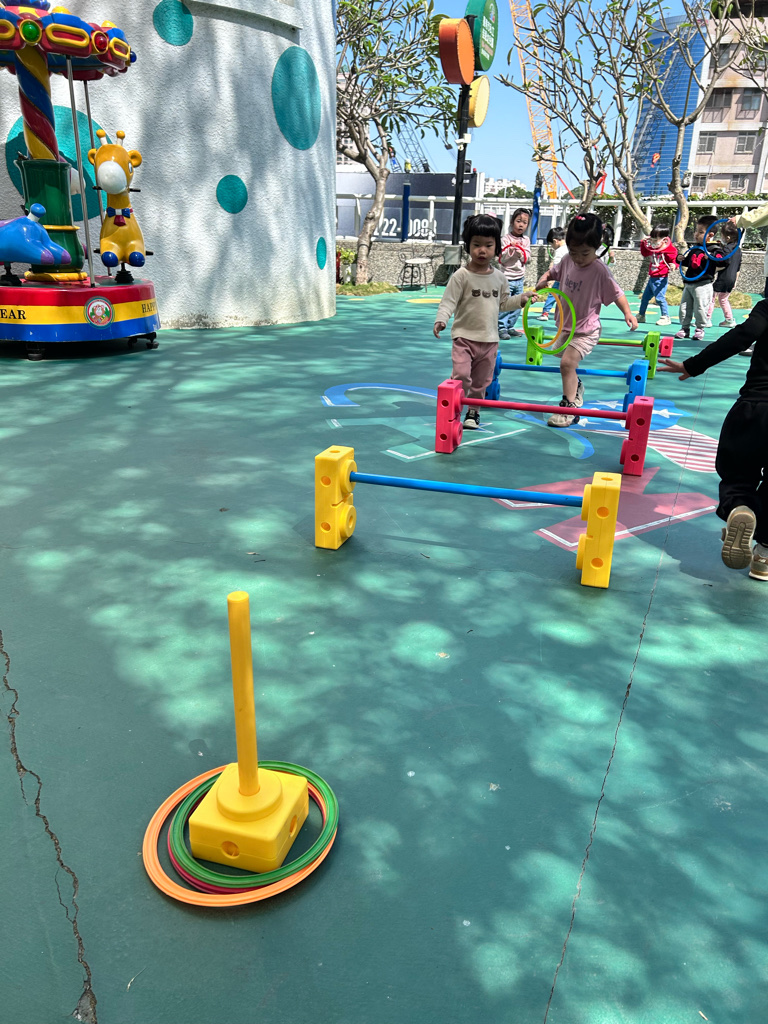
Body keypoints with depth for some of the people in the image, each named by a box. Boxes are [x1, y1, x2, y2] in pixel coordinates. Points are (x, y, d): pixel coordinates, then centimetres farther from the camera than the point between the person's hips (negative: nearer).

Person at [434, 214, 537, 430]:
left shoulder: (499, 277, 7)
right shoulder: (462, 276, -9)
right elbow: (448, 302, -13)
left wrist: (521, 299, 6)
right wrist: (440, 320, -29)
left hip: (490, 339, 5)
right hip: (464, 337, -5)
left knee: (481, 380, 12)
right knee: (461, 375, -18)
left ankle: (473, 411, 29)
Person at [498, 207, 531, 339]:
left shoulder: (526, 240, 8)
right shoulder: (506, 239, -6)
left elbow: (527, 258, 4)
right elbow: (501, 258, -11)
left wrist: (520, 251, -14)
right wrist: (511, 249, -24)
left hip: (519, 278, 6)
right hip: (507, 278, -6)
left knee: (517, 305, 10)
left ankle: (510, 327, 20)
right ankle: (501, 328, -4)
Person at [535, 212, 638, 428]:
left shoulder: (600, 271, -20)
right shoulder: (567, 261, -4)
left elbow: (616, 294, -13)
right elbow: (554, 272, 15)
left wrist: (627, 312, -25)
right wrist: (544, 279, -5)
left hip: (586, 330, -7)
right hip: (566, 325, 7)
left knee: (567, 362, -20)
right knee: (568, 364, 23)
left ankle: (569, 408, -11)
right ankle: (575, 388, 52)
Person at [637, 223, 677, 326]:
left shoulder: (669, 250, -17)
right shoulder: (652, 248, 5)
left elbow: (675, 260, -14)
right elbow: (645, 253, 24)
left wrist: (673, 265, -36)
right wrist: (644, 243, 10)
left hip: (661, 279, -8)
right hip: (652, 278, 9)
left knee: (659, 297, -15)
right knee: (645, 297, 17)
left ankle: (666, 317, -6)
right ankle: (641, 316, 33)